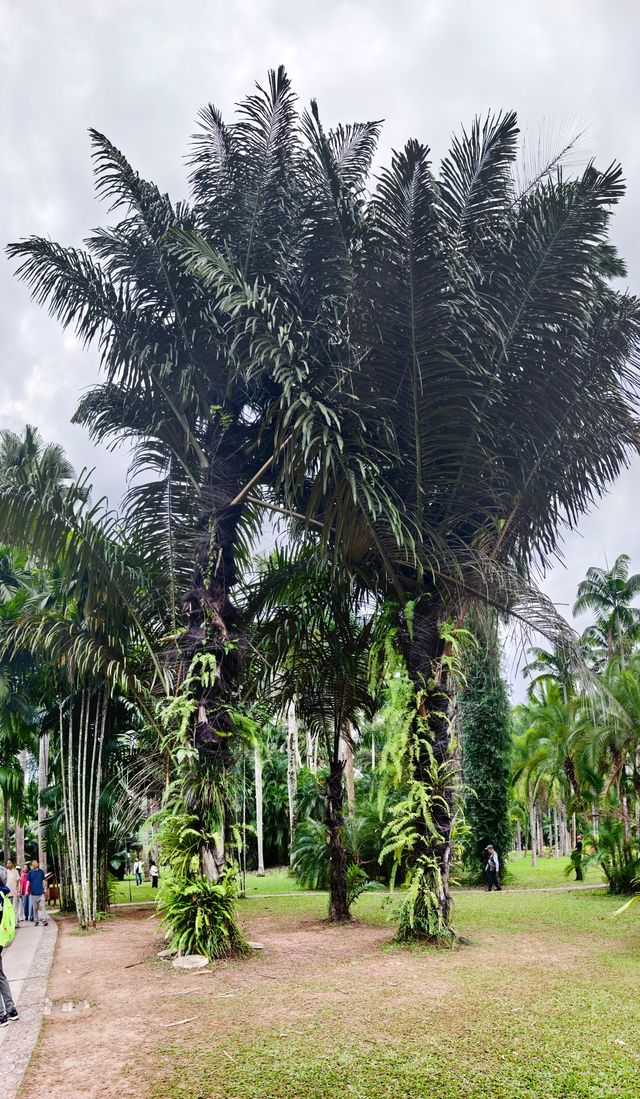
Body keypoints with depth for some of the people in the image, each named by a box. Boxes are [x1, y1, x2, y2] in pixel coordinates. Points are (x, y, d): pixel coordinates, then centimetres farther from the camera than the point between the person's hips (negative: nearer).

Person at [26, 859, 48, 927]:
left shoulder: (41, 871, 6)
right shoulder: (30, 872, 4)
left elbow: (43, 881, 11)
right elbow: (28, 882, 1)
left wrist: (45, 888, 6)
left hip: (41, 892, -1)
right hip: (33, 893, 1)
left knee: (42, 906, -8)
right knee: (35, 908, 7)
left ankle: (45, 920, -12)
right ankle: (36, 921, 18)